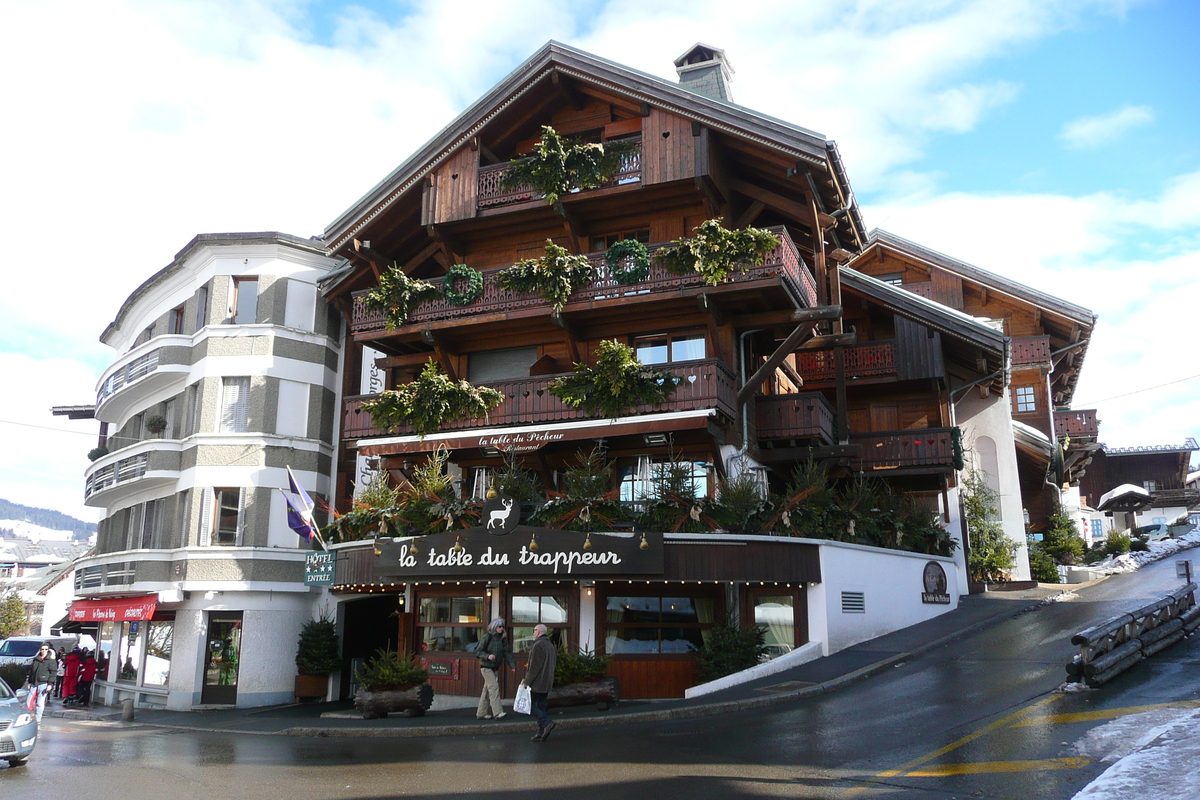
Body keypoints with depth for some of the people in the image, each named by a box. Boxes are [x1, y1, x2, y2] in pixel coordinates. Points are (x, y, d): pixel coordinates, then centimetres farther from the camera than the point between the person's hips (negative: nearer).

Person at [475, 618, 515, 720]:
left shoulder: (502, 639, 9)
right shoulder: (487, 637, -9)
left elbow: (506, 653, 8)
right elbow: (477, 652, -10)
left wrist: (512, 665, -5)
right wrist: (488, 656, -26)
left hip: (495, 669, 6)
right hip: (486, 667, -6)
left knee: (487, 691, 9)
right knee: (494, 687, -15)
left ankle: (481, 713, 16)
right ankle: (498, 712, -19)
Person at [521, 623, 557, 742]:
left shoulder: (538, 645, -15)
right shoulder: (551, 646, 15)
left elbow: (534, 666, -19)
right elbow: (553, 664, 19)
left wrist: (527, 680, -14)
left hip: (536, 683, -9)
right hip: (546, 684, 9)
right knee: (541, 706, 12)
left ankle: (547, 722, -14)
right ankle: (541, 733, 10)